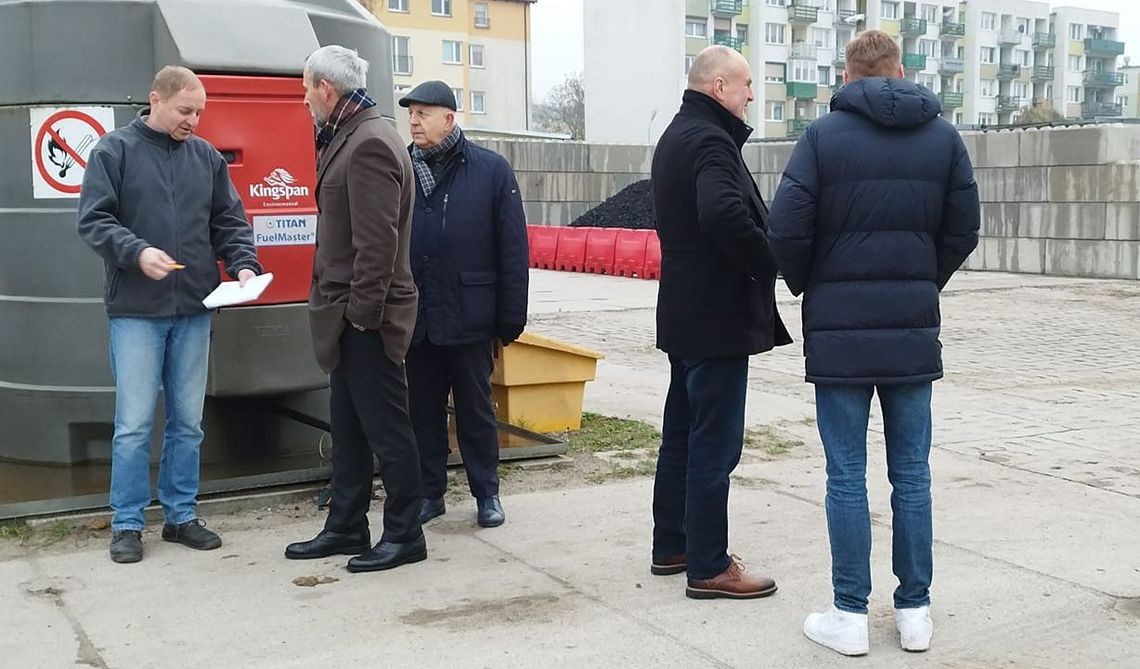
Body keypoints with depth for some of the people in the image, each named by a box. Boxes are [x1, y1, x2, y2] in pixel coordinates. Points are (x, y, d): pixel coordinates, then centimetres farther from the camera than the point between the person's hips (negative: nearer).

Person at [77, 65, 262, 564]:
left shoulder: (206, 156, 10)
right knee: (134, 423, -2)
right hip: (135, 310, -4)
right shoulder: (115, 151, -1)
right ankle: (127, 524, 11)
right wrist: (136, 252, -21)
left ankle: (181, 515, 22)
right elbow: (92, 220, -6)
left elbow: (229, 221, 13)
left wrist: (244, 264, -5)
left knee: (188, 421, 10)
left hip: (194, 308, 4)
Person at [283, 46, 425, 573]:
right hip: (347, 316, 10)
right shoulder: (347, 137, 14)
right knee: (348, 429, 17)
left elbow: (378, 242, -22)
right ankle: (346, 528, 28)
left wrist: (363, 313, -19)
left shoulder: (370, 143, -17)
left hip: (368, 320, -10)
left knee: (386, 430, 1)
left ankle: (404, 537, 14)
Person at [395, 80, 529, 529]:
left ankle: (486, 493, 23)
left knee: (476, 409, 10)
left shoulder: (491, 170, -3)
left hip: (469, 318, -2)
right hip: (415, 319, 3)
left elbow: (513, 249, -4)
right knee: (423, 409, 12)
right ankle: (430, 492, 26)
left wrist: (510, 316, -7)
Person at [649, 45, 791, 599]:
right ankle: (708, 568, 3)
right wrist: (766, 263, -19)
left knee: (682, 432, 15)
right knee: (715, 442, -4)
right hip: (718, 313, -10)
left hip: (686, 309, 10)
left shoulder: (676, 136, 16)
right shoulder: (711, 141, -16)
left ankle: (671, 546, 25)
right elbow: (724, 213, -34)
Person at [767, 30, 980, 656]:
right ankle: (914, 609, 18)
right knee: (911, 474, 11)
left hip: (839, 330, -3)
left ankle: (851, 615, 10)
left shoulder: (824, 135, -5)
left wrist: (808, 288, 7)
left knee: (847, 478, 3)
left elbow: (786, 229, -11)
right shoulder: (943, 137, 6)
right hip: (913, 329, 3)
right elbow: (963, 232, 5)